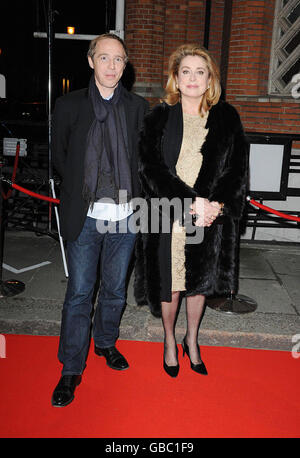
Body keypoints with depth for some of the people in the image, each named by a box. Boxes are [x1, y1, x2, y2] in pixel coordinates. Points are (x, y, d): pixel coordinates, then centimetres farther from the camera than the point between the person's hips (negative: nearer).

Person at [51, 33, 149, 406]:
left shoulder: (138, 107, 7)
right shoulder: (69, 105, 2)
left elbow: (144, 158, 10)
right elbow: (58, 156, 7)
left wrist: (134, 192, 1)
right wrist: (80, 188, 3)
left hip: (125, 215, 2)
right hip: (85, 217, -2)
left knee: (115, 289, 15)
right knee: (79, 293, 3)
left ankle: (106, 343, 39)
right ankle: (71, 369, 18)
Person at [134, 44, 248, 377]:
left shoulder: (227, 118, 5)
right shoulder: (158, 118, 1)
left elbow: (238, 168, 2)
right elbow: (151, 169, -8)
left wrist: (215, 205, -15)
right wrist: (192, 202, -18)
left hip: (211, 216, 2)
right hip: (168, 217, -1)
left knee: (199, 282, 14)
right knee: (169, 284, 9)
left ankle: (192, 340, 38)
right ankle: (170, 341, 33)